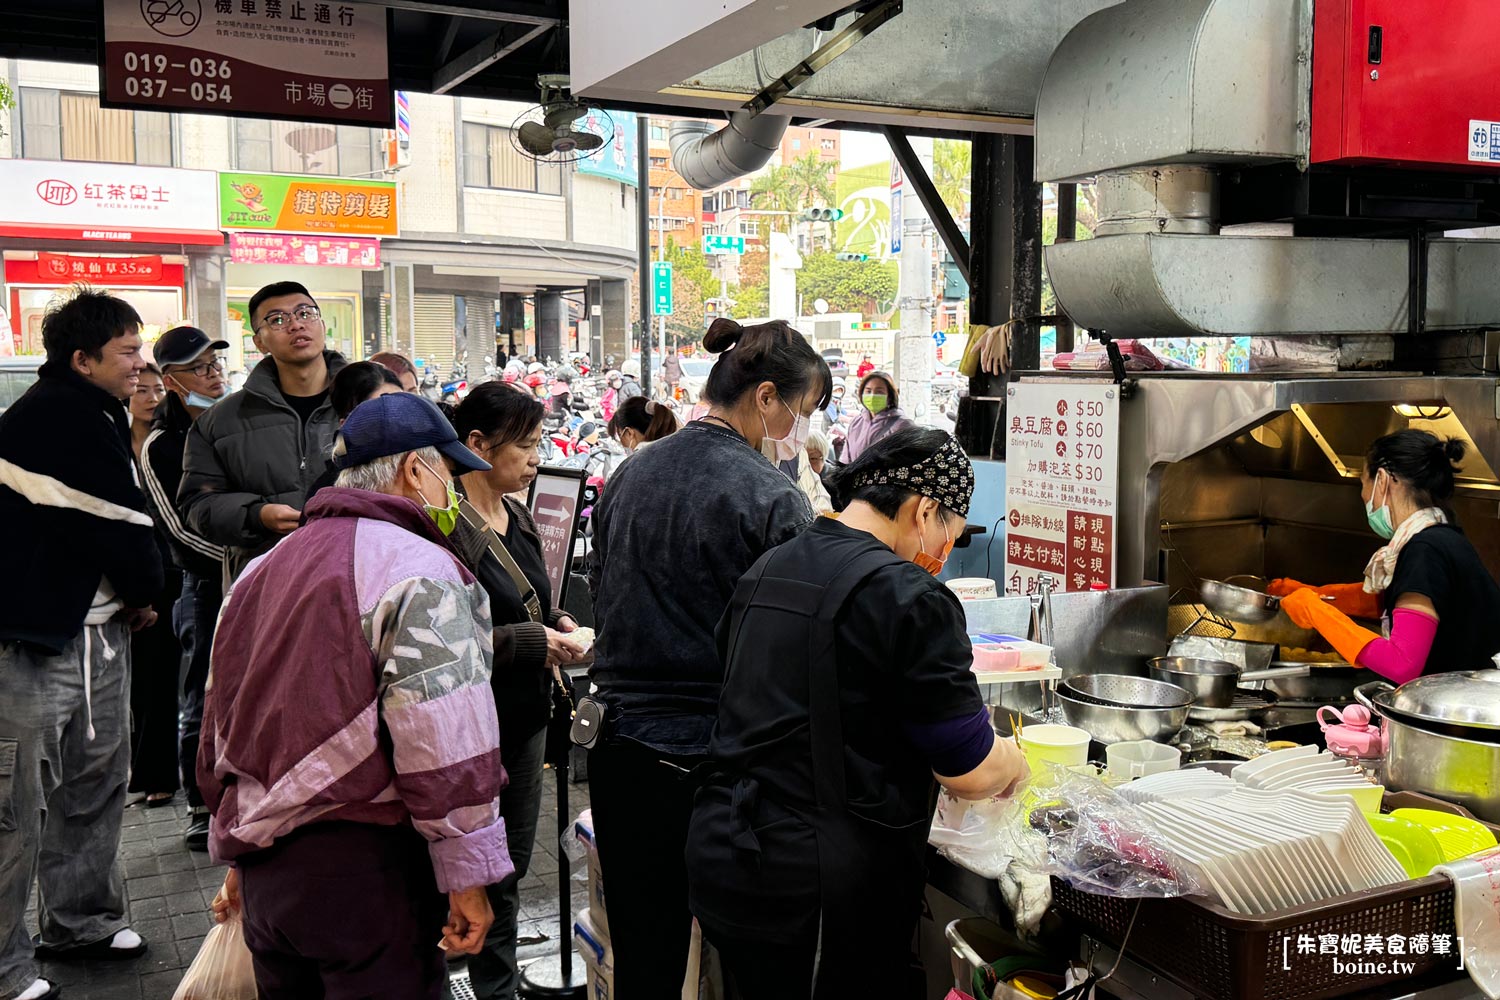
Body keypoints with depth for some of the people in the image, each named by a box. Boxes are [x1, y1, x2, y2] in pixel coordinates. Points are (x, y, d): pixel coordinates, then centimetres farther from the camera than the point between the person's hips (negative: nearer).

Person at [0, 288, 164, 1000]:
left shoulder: (92, 415, 14)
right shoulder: (63, 418, -18)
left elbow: (122, 515, 15)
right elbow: (119, 527, -18)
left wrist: (133, 592, 2)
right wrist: (145, 592, -1)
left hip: (96, 628, 10)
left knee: (93, 781, 19)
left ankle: (81, 921, 33)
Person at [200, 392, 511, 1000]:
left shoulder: (262, 570, 13)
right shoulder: (421, 573, -14)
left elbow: (219, 729, 19)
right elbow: (444, 744, -20)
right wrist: (467, 879, -13)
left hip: (263, 867, 8)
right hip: (366, 867, -8)